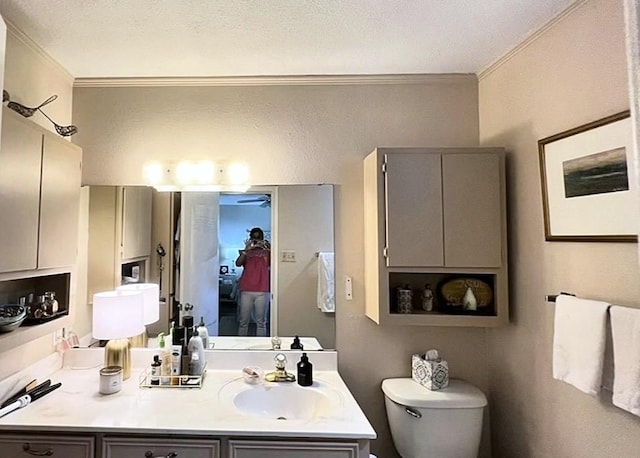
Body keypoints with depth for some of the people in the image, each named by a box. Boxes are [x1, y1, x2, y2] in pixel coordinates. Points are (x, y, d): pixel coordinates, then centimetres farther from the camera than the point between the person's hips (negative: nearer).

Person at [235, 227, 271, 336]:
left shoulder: (267, 251, 8)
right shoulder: (246, 252, 10)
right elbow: (238, 263, -8)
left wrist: (269, 249, -17)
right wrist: (246, 249, -19)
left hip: (262, 291, -1)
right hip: (246, 290, 1)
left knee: (261, 322, 5)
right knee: (243, 322, 7)